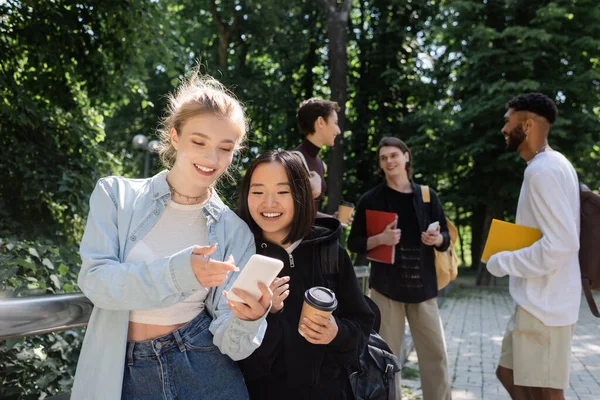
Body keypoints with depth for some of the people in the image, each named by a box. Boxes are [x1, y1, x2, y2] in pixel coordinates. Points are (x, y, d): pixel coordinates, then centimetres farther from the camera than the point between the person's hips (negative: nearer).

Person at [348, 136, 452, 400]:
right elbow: (353, 243, 1)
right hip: (386, 286, -2)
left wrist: (437, 239, -12)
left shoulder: (427, 196, 8)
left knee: (435, 353, 4)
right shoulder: (371, 199, 1)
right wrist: (380, 239, -17)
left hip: (422, 286, 2)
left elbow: (446, 238, 11)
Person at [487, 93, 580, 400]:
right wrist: (514, 256, 13)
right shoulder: (553, 164, 13)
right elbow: (559, 235, 19)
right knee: (509, 374, 20)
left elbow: (560, 245, -26)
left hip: (544, 306, -10)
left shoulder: (543, 170, -18)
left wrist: (502, 262, -14)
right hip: (539, 301, 10)